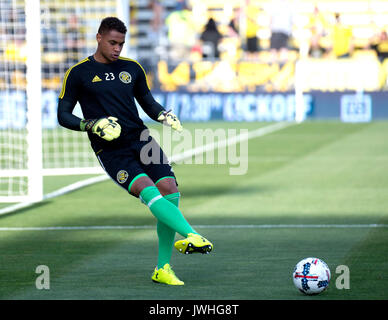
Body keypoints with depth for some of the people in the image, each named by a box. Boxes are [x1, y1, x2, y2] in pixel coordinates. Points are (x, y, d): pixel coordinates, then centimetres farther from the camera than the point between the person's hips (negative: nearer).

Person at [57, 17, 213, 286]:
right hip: (111, 150, -4)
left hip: (141, 140, 4)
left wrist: (164, 116, 4)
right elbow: (63, 115, 1)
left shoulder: (132, 69, 15)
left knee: (170, 189, -13)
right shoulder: (79, 74, 1)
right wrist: (92, 125, -16)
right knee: (148, 191, -27)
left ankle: (163, 269, -5)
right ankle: (192, 235, -38)